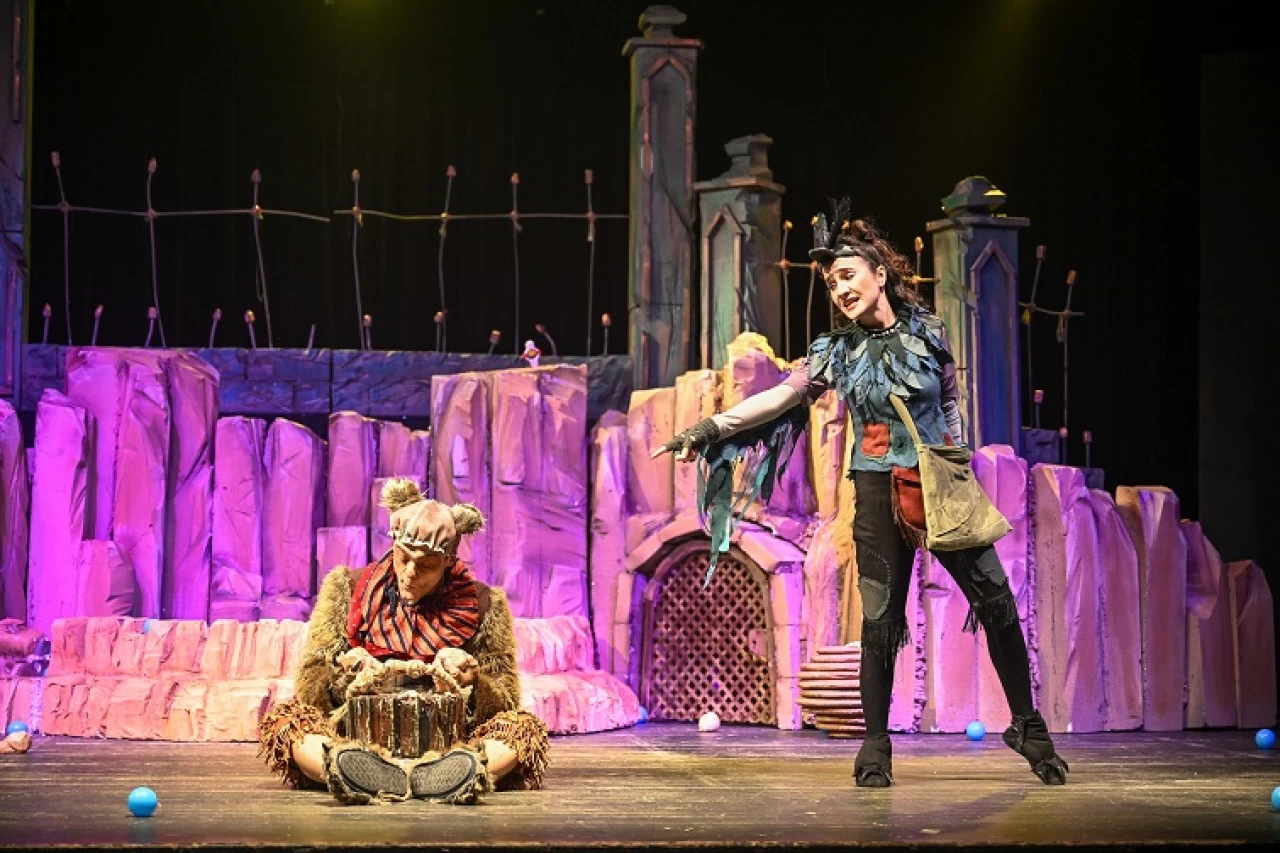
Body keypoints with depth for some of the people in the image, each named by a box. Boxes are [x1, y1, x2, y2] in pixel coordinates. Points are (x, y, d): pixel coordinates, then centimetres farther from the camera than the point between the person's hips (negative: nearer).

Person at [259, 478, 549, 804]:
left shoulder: (480, 604, 8)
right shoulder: (349, 588, 10)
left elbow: (505, 703, 9)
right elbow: (307, 683, 9)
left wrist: (471, 681, -13)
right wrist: (344, 673, -14)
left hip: (447, 745, 0)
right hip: (359, 737, 1)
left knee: (525, 727, -27)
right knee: (283, 719, -24)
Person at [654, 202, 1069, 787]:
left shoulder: (927, 332, 3)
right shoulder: (838, 350, 2)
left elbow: (951, 404, 13)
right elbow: (779, 397, -5)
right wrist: (708, 429, -13)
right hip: (879, 494, 0)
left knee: (997, 604, -2)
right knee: (880, 621, 0)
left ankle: (1028, 728, 10)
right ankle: (875, 747, 11)